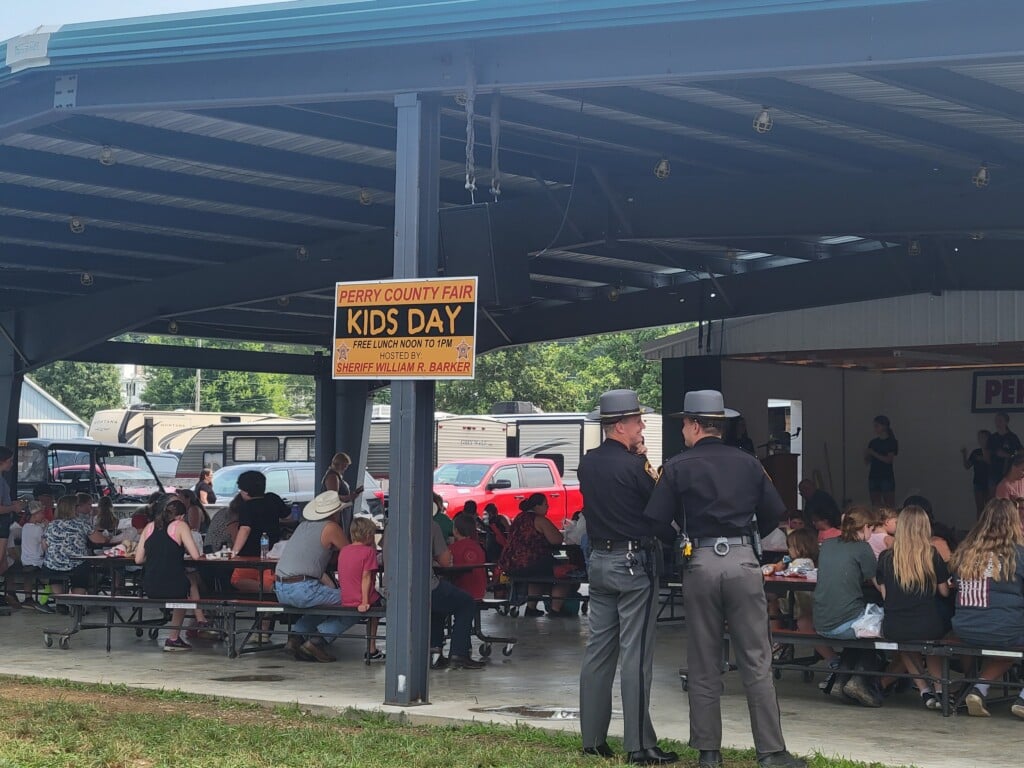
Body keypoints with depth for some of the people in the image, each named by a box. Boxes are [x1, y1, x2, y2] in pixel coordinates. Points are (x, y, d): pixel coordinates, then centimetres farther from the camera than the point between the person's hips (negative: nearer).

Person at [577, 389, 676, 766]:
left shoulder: (587, 464, 6)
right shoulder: (632, 465, -15)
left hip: (599, 560, 7)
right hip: (633, 563, -7)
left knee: (598, 650, 10)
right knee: (636, 655, -5)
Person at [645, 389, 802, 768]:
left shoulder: (677, 467, -1)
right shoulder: (748, 463, 6)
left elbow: (655, 520, -4)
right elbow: (775, 512, 9)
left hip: (700, 565, -1)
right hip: (743, 562, 1)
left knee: (704, 666, 8)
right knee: (757, 662, 3)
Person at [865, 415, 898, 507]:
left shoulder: (891, 442, -3)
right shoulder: (873, 442, 11)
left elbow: (888, 459, -14)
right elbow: (867, 461, 12)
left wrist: (873, 453, -15)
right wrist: (866, 454, -8)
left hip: (887, 477, -5)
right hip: (873, 477, 5)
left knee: (889, 505, -6)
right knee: (875, 506, 4)